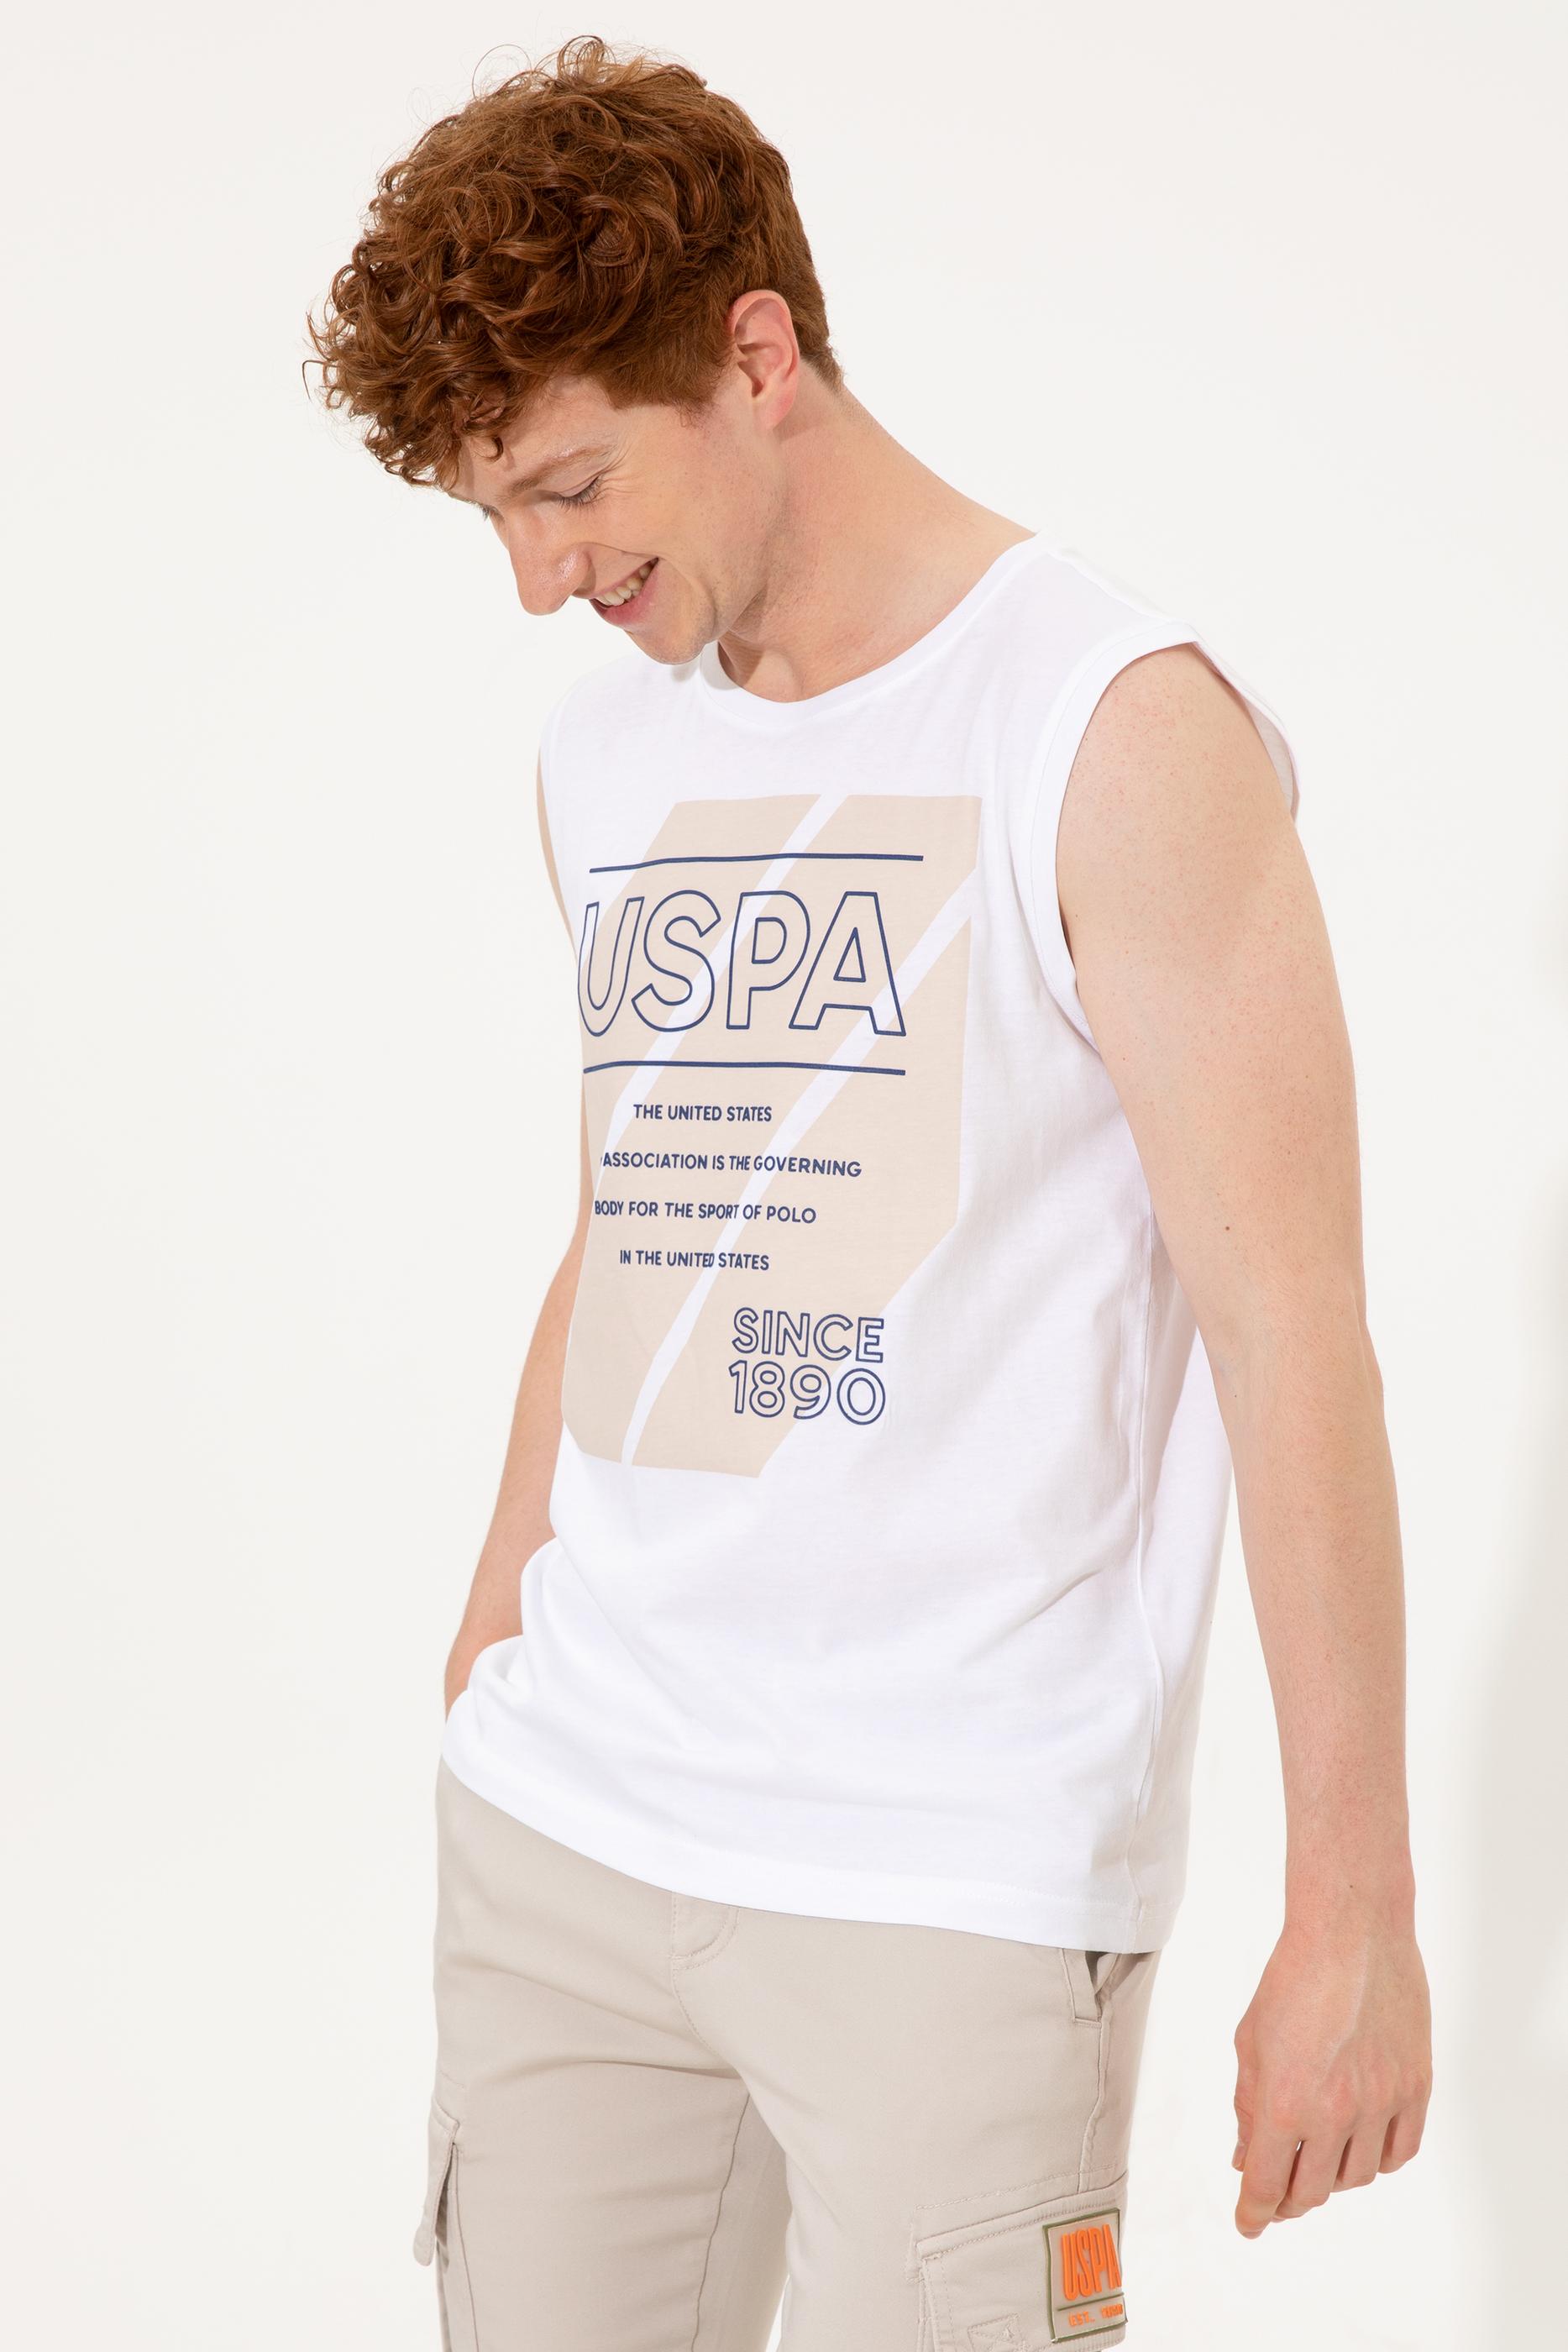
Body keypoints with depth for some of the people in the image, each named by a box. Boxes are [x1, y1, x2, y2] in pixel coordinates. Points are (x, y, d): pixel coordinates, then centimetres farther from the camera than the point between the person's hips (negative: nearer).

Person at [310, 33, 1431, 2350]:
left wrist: (1354, 1918, -11)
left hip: (951, 1888, -6)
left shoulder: (1117, 728, -9)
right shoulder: (602, 756, 12)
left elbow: (1293, 1342, -10)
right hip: (556, 1829, 6)